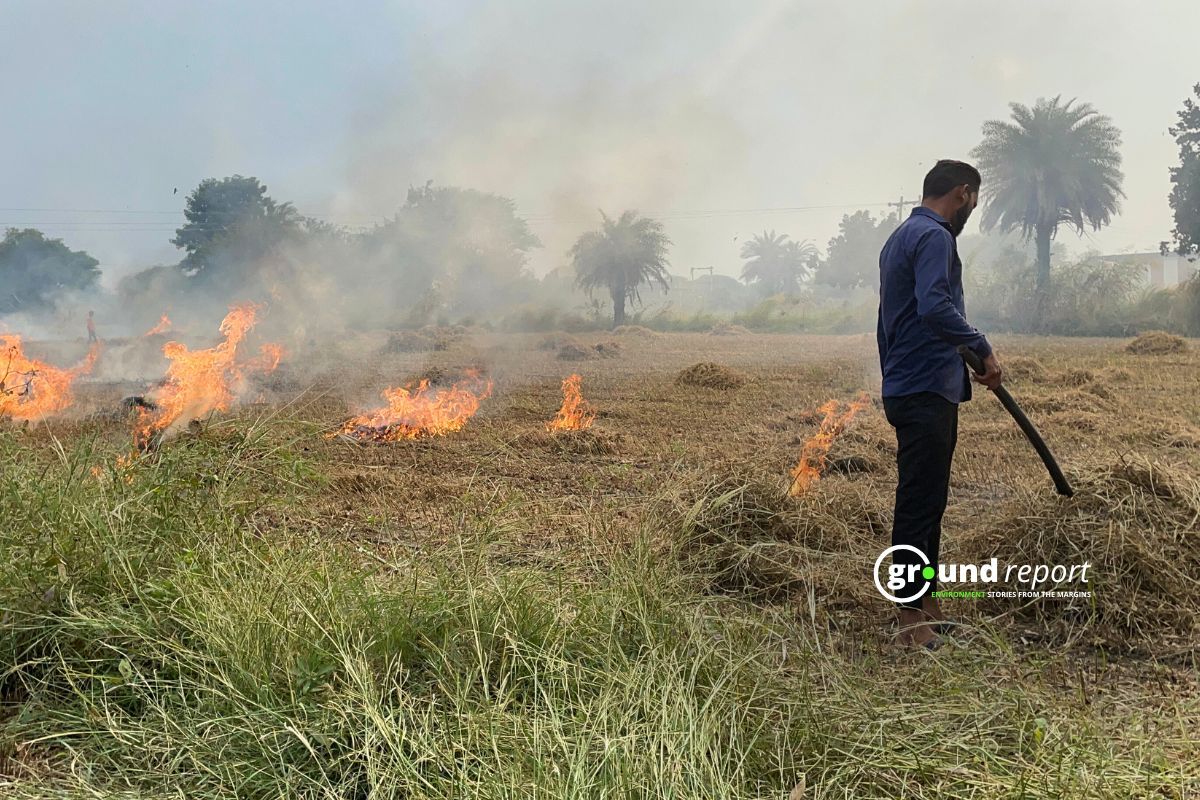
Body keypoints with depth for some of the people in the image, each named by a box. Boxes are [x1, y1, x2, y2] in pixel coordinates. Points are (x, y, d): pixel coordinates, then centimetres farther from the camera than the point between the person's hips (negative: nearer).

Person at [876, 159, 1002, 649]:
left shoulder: (899, 238, 21)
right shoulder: (934, 237, -11)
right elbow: (935, 307, -27)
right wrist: (983, 350, -20)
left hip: (904, 389, 10)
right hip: (928, 392, -10)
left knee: (924, 500, 14)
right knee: (920, 502, -7)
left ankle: (925, 602, 22)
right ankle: (913, 617, -2)